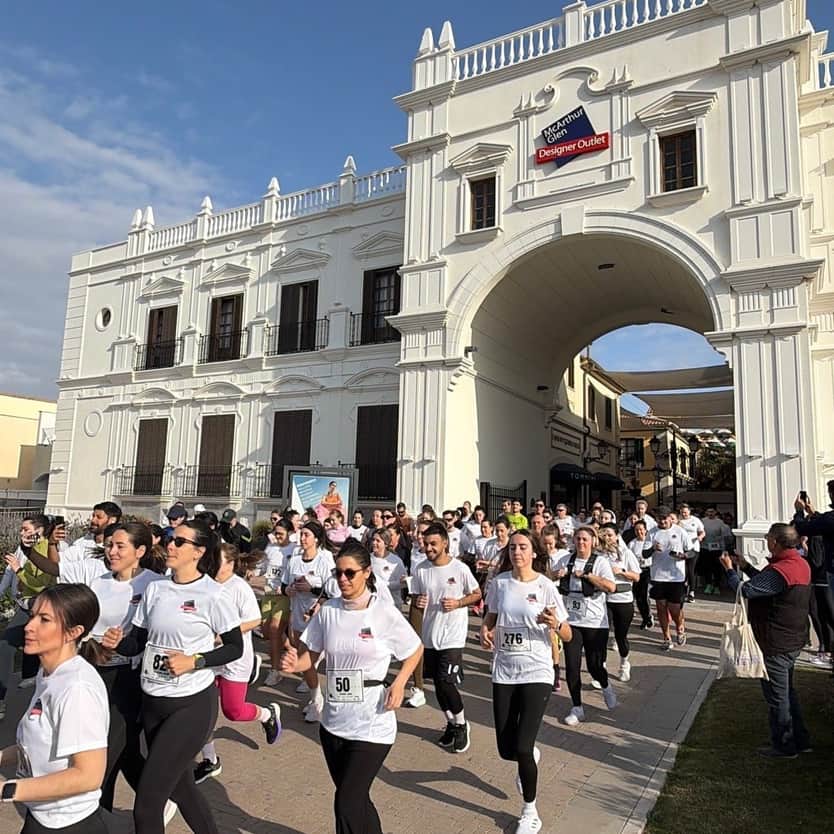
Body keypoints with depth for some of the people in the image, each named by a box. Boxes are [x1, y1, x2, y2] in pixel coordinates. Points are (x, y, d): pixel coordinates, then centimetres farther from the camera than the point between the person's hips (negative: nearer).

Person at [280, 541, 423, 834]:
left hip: (372, 725, -5)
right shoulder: (327, 611, -3)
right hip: (333, 723, 5)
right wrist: (294, 662, -17)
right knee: (355, 798, 20)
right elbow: (310, 656, 5)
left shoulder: (385, 614, -13)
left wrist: (399, 683, -14)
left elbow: (415, 650, 0)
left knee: (347, 803, -5)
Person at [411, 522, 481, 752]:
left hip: (453, 636, -4)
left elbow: (477, 594, 0)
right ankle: (451, 724, 35)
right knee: (438, 684, 14)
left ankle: (461, 724, 17)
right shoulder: (421, 570, 0)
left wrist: (458, 603, -16)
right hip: (429, 635, 5)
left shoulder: (460, 569, -11)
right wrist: (418, 602, -12)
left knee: (446, 684, -9)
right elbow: (415, 598, 11)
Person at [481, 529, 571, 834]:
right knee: (506, 749, 9)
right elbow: (491, 617, 12)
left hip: (536, 673, -3)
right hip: (504, 672, 3)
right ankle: (532, 756, 46)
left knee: (522, 747, -8)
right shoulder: (500, 582, -3)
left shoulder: (545, 586, -11)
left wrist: (555, 624, -29)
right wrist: (485, 630, -9)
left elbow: (567, 636, -7)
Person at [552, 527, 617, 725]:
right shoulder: (566, 560, 3)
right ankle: (577, 708, 20)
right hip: (571, 621, 3)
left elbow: (611, 587, -21)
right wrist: (557, 574, -9)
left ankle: (606, 687, 40)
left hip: (595, 623, -3)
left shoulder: (600, 561, -7)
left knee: (595, 666, 4)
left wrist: (586, 575, -22)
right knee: (571, 667, 2)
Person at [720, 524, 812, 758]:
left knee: (777, 696, 7)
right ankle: (800, 740, 34)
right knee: (787, 691, 24)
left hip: (776, 645, -10)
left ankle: (784, 746, 21)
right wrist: (746, 567, 12)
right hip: (793, 640, 10)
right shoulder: (800, 564, 3)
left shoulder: (779, 571, -29)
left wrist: (730, 569, -12)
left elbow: (745, 590, -27)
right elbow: (765, 584, 13)